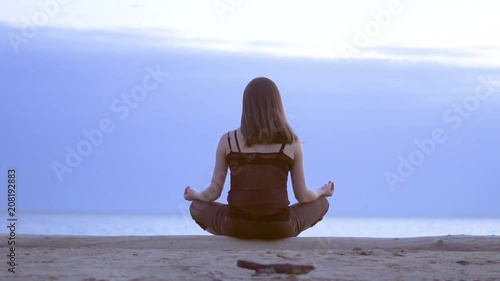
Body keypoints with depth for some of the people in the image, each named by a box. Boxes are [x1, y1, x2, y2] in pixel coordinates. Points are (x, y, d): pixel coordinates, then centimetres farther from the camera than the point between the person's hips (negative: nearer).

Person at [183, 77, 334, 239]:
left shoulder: (228, 140, 3)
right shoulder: (291, 142, 3)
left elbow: (214, 193, 8)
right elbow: (302, 196, 9)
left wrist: (194, 195, 32)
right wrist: (322, 192, 32)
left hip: (236, 225, 1)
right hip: (279, 227, 0)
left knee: (197, 207, 32)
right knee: (321, 203, 29)